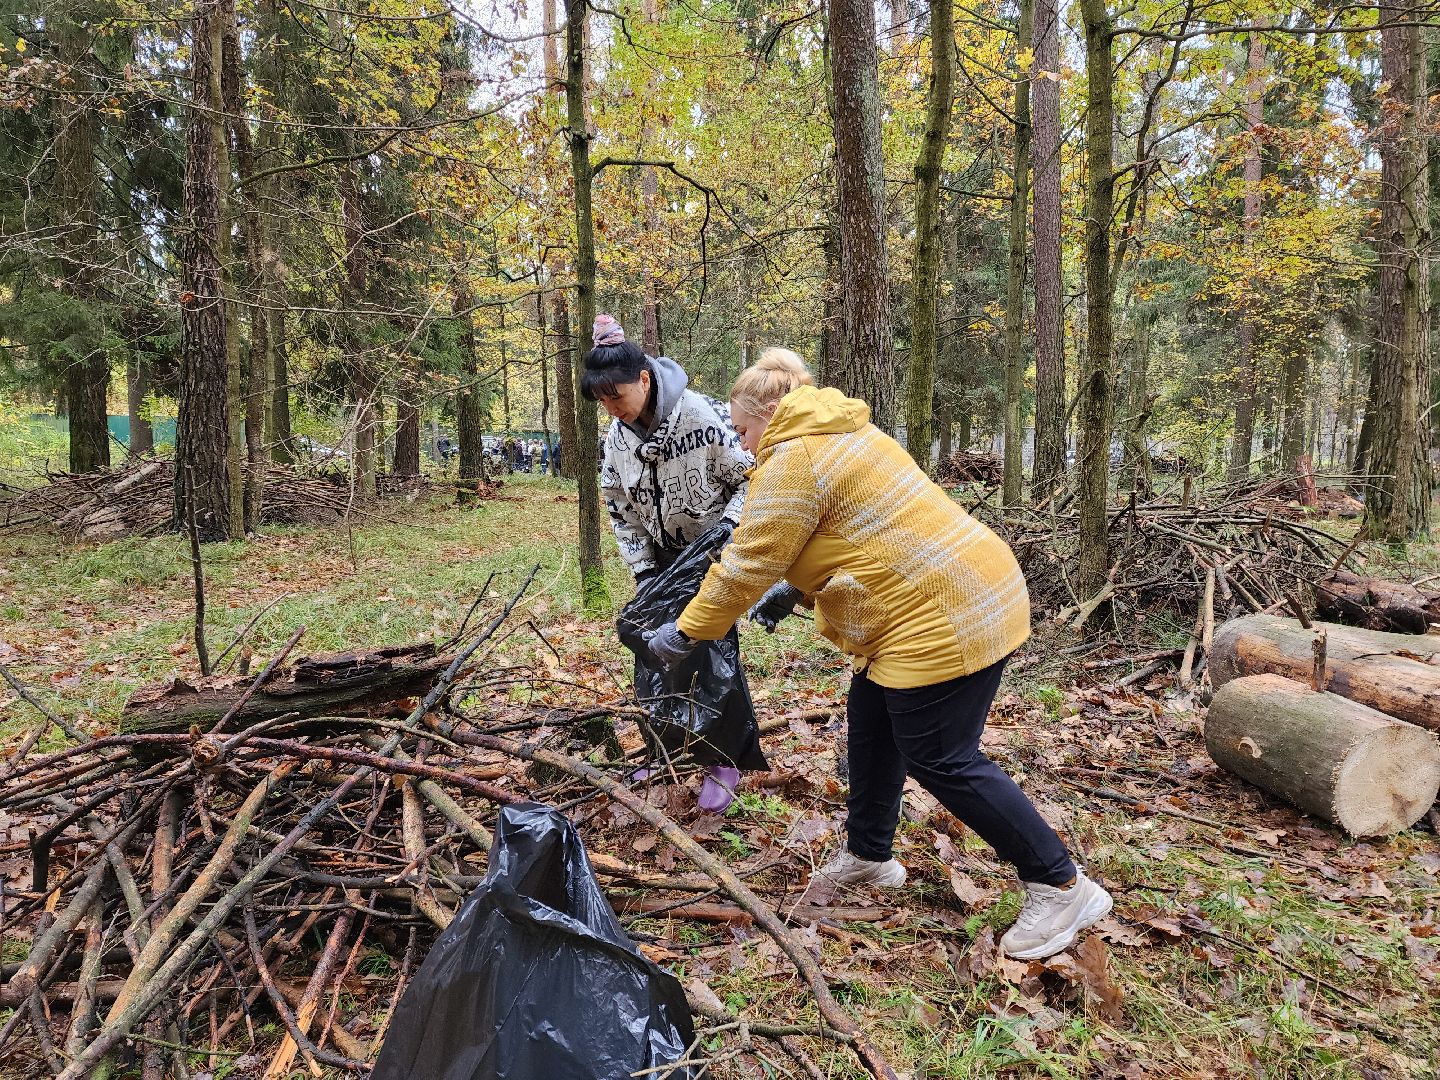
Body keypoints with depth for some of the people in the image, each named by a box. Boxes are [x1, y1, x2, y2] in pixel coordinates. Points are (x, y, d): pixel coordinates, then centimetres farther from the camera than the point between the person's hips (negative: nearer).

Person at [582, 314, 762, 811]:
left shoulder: (704, 416, -25)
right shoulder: (615, 439, -8)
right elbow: (621, 512, 0)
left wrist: (728, 526, -29)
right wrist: (642, 571, -4)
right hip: (661, 559, 6)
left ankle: (723, 761, 11)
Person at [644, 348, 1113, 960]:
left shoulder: (793, 459, -13)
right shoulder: (839, 434, 18)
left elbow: (746, 565, -12)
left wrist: (684, 632, 0)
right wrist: (793, 591, 15)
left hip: (945, 616, -11)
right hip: (964, 593, 11)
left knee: (942, 761, -1)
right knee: (871, 724, 19)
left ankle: (1061, 887, 10)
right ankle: (868, 856, 35)